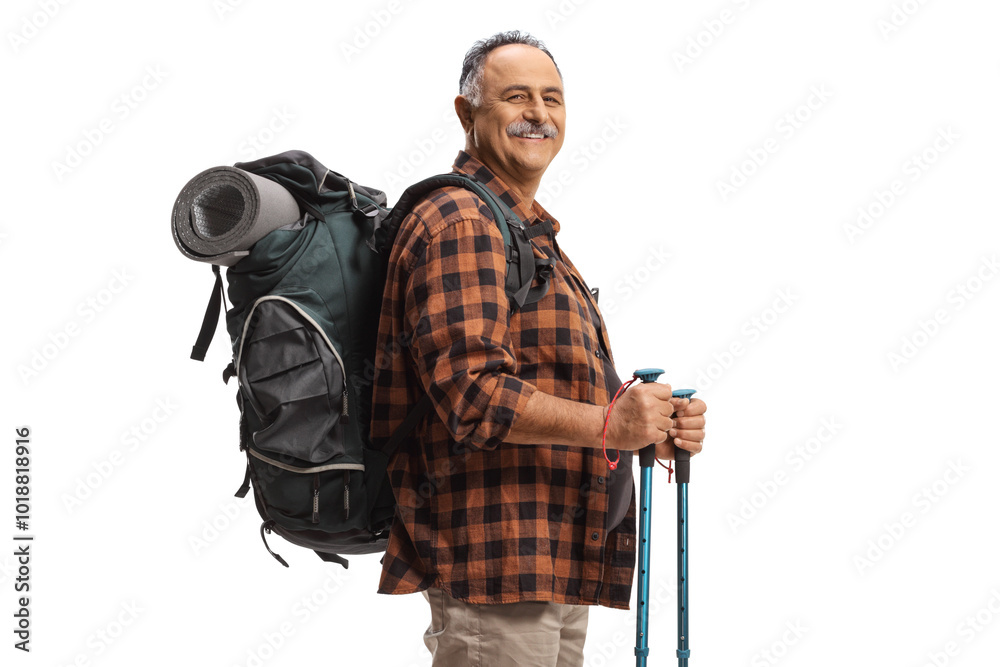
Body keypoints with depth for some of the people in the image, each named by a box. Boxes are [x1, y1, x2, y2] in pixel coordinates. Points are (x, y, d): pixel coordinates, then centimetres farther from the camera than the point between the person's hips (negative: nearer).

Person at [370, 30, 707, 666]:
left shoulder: (532, 232, 25)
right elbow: (472, 392, -22)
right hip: (496, 555, -10)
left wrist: (655, 428, 10)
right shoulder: (460, 223, -10)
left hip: (558, 566, 10)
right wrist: (608, 425, -25)